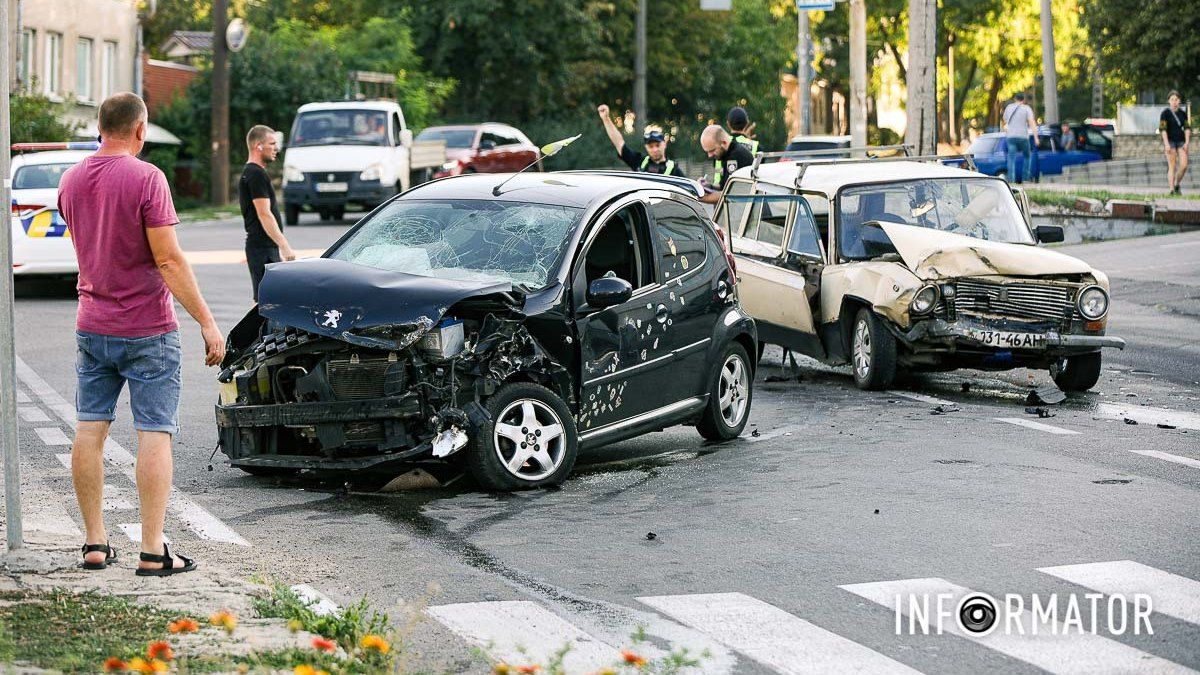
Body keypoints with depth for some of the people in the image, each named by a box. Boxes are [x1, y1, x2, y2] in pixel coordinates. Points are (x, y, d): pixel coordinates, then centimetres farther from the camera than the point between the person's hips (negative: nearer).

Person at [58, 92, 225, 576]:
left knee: (89, 432, 9)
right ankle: (153, 551, -4)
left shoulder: (71, 181, 5)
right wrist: (207, 323, -15)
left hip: (92, 326, 6)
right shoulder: (146, 178, -15)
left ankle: (95, 543, 13)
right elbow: (169, 260, -18)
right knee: (154, 436, -2)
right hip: (148, 328, -6)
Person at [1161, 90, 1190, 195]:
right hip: (1169, 141, -4)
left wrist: (1187, 143, -6)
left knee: (1184, 165, -7)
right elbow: (1162, 129, -14)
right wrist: (1166, 144, -21)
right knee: (1172, 166, -9)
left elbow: (1187, 128, 6)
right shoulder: (1165, 113, -8)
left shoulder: (1183, 113, 8)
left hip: (1181, 142, 4)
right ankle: (1172, 190, -6)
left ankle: (1177, 185, 16)